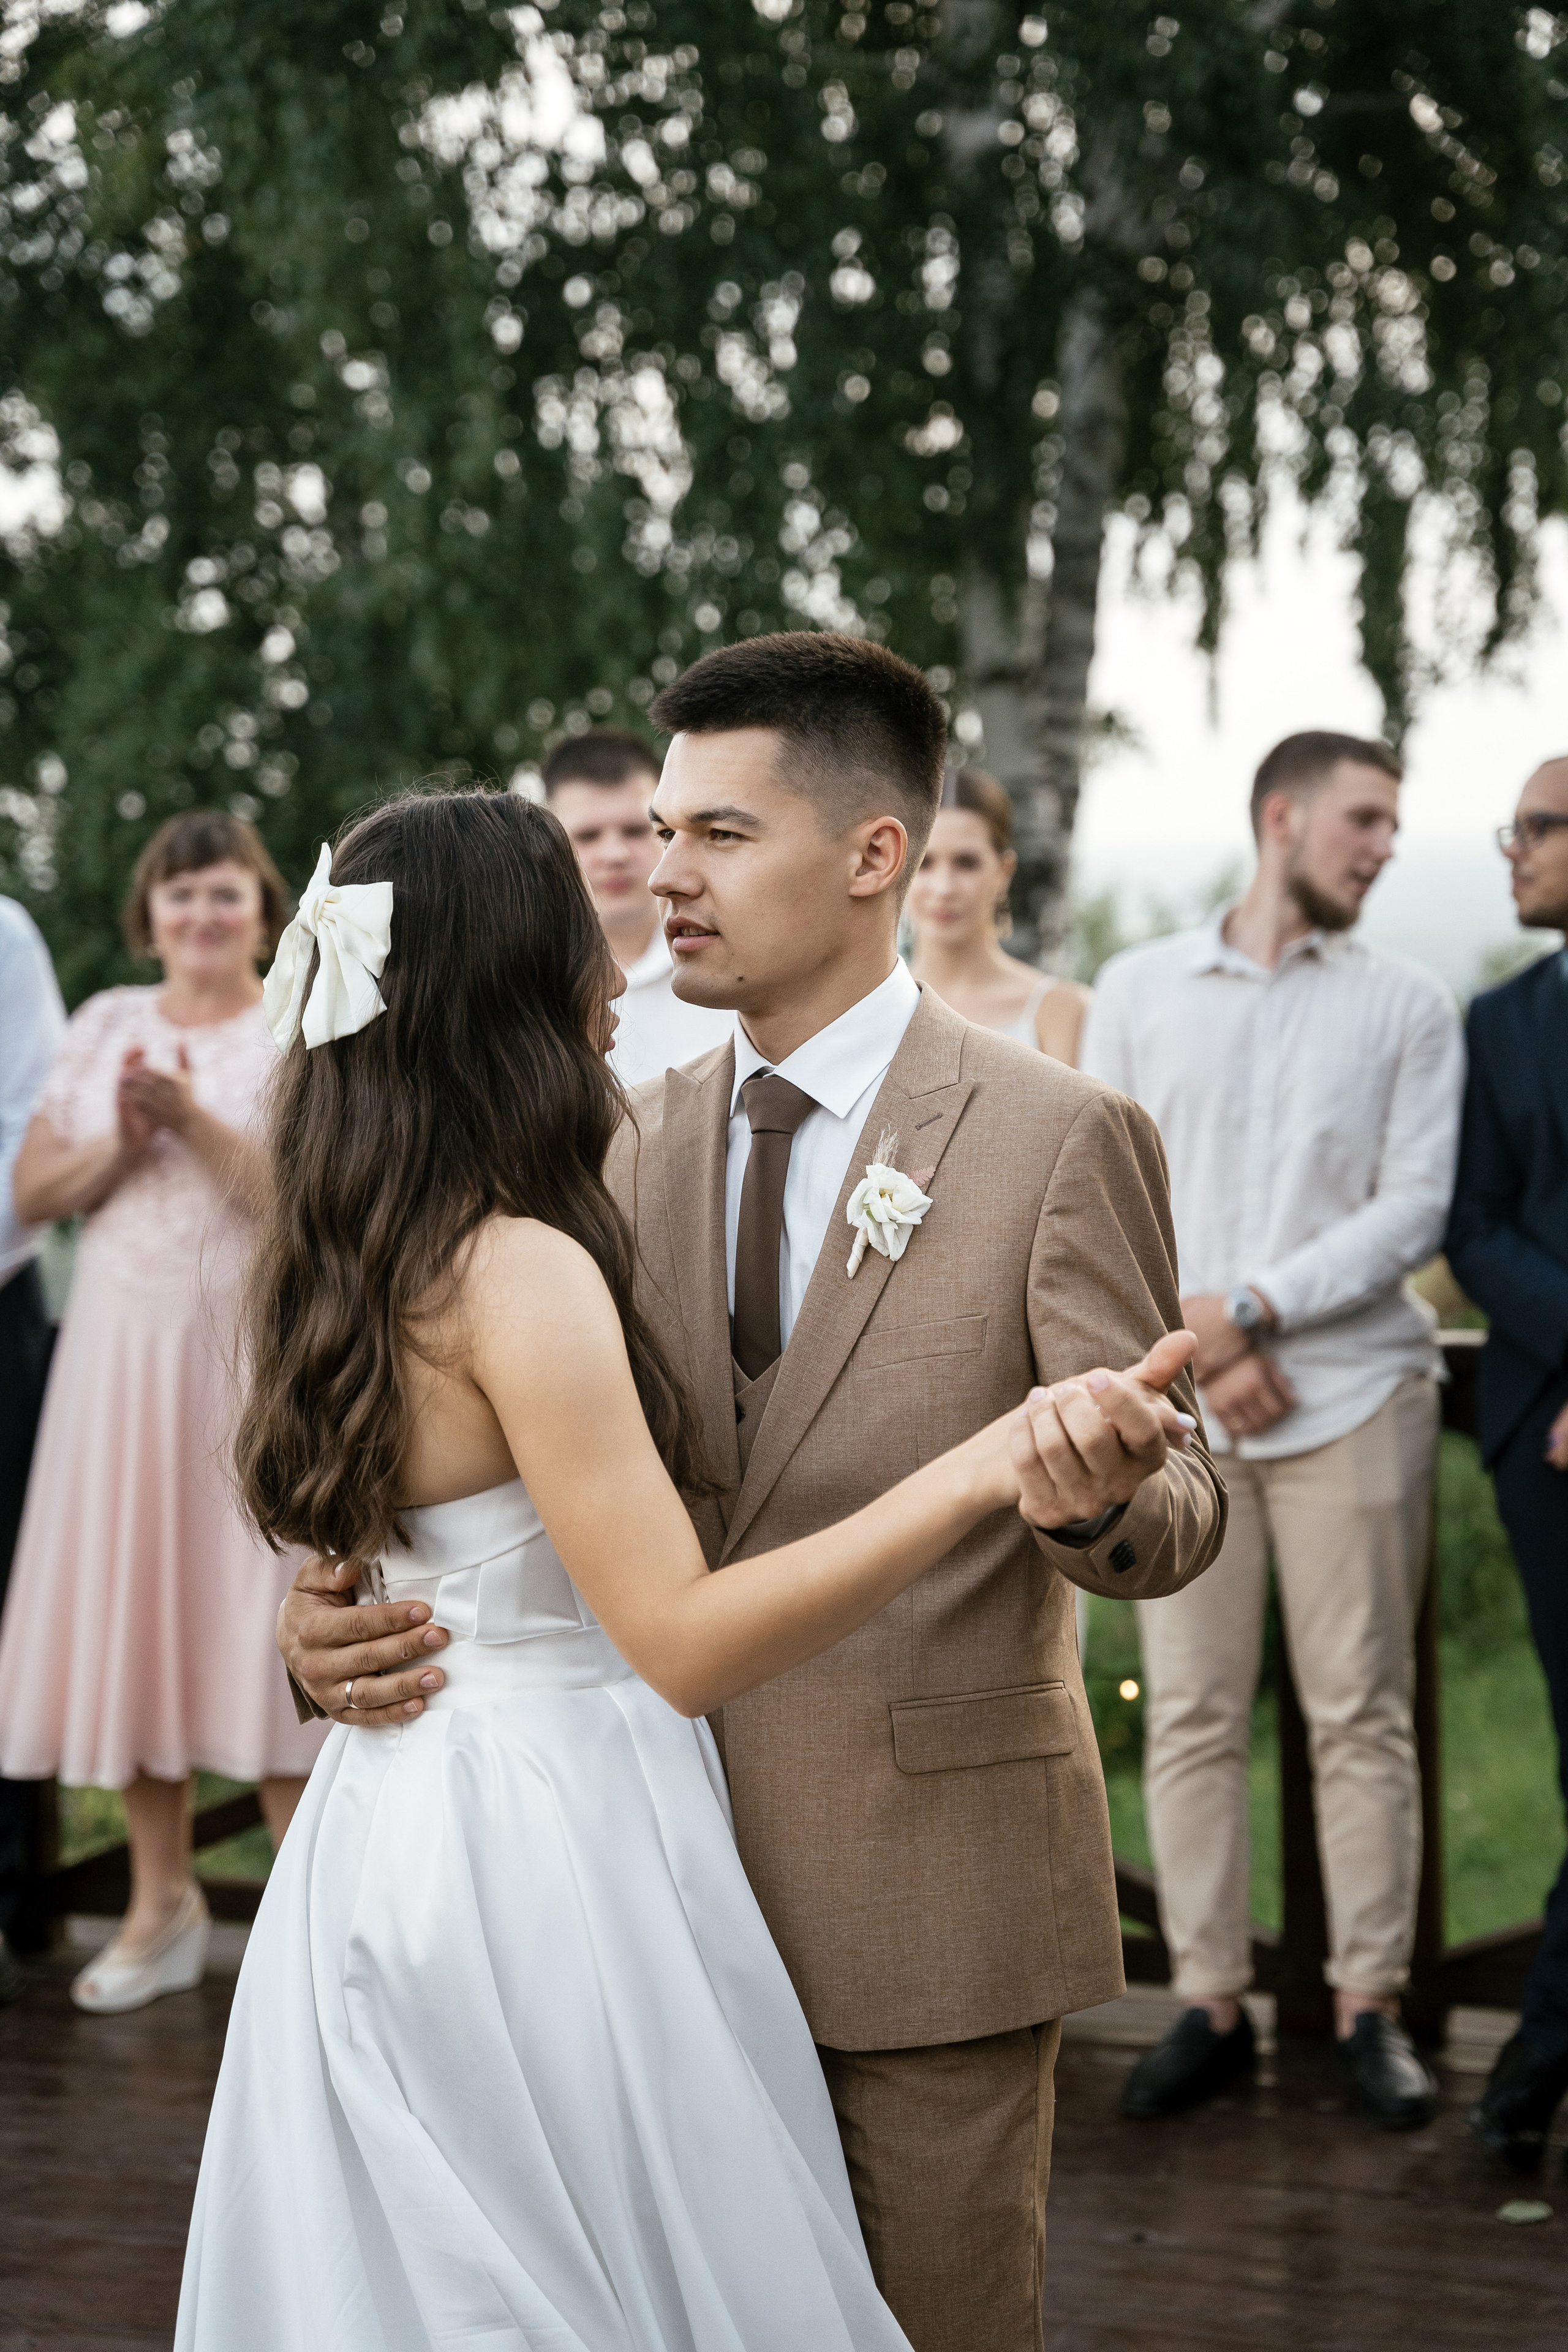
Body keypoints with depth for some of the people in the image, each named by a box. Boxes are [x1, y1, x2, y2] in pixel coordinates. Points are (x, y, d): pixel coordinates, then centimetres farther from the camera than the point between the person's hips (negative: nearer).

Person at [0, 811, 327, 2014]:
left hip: (251, 1353, -4)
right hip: (121, 1343, 4)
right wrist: (121, 1141, -8)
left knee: (259, 1613, -5)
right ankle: (163, 1905, 16)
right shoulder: (105, 1025, 13)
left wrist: (192, 1119, -19)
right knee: (131, 1611, 6)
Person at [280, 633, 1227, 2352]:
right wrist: (327, 1595, -13)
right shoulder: (646, 1142, 7)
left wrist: (1090, 1491, -35)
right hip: (682, 1867, 5)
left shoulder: (1056, 1139, -9)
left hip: (932, 1882, -5)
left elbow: (1177, 1508, -10)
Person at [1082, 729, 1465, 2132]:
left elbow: (1415, 1208, -1)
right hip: (1180, 1403, 1)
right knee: (1189, 1713, 1)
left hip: (1355, 1390, -1)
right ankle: (1211, 2005, 8)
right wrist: (1192, 1345, -6)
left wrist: (1249, 1308, -10)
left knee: (1362, 1711, 0)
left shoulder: (1409, 1007, 7)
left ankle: (1371, 2007, 8)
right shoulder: (1139, 992, 10)